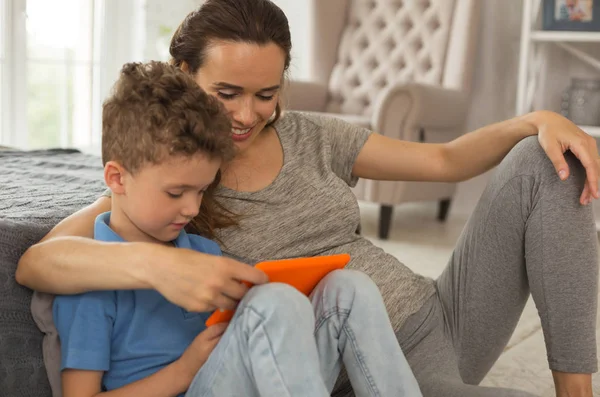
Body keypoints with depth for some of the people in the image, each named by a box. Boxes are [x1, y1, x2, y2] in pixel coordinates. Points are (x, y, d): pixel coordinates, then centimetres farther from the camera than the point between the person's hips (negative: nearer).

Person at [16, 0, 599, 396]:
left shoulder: (311, 138, 8)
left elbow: (445, 161, 12)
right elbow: (34, 263, -19)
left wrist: (537, 120, -7)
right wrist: (152, 262, -40)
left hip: (445, 318, 7)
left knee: (543, 161, -4)